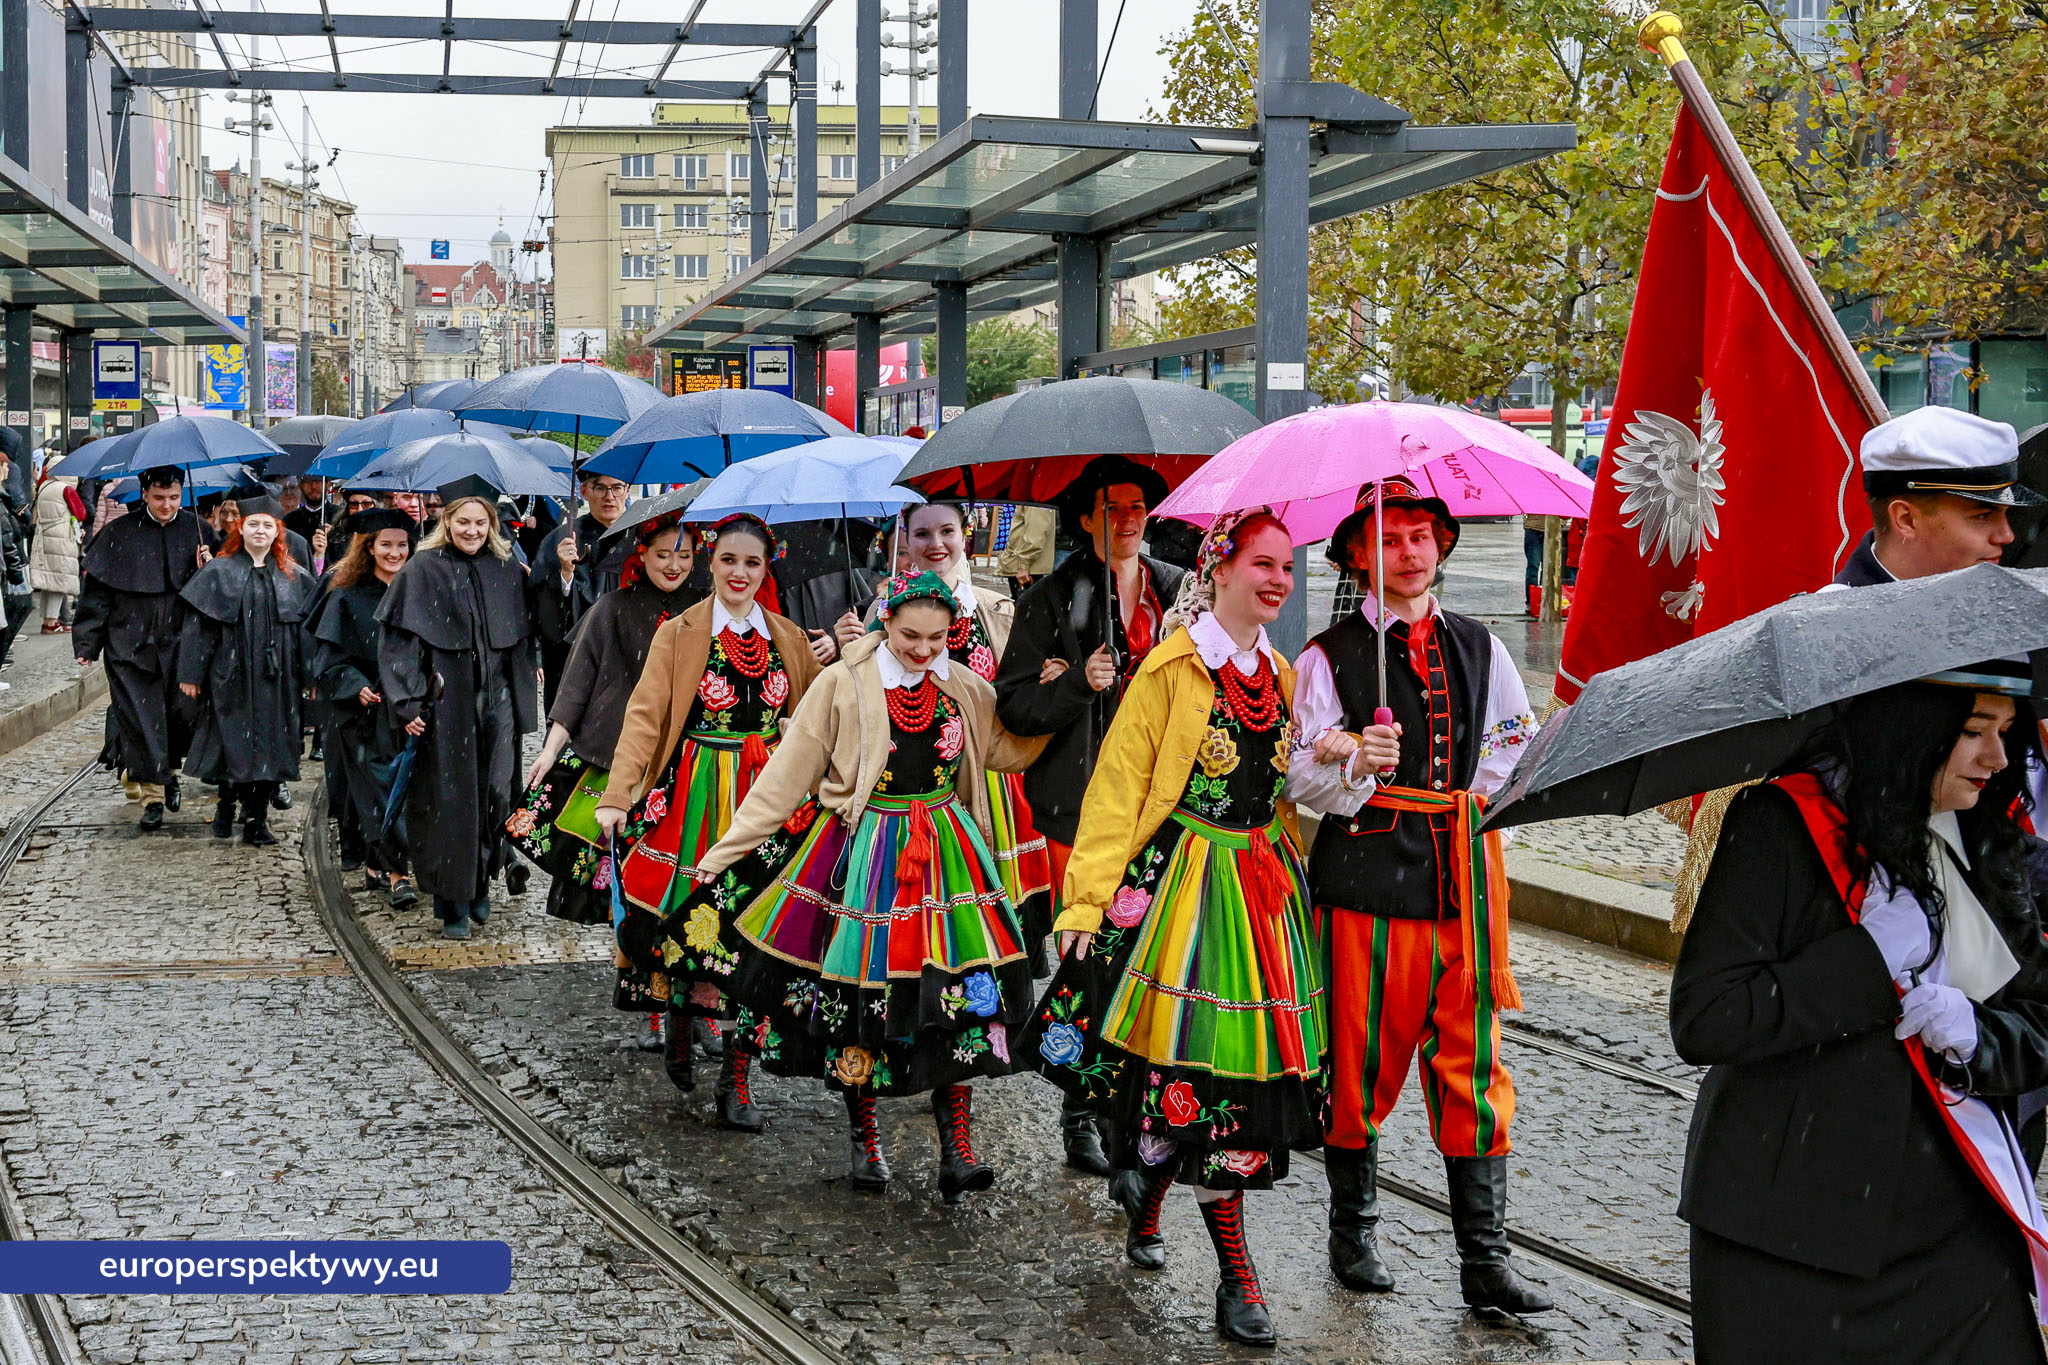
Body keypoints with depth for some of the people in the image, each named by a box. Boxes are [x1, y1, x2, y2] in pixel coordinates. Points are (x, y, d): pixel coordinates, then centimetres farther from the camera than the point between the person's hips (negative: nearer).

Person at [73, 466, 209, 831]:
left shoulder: (196, 531, 5)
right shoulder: (119, 534, 0)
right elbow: (96, 591, 1)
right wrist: (87, 644, -3)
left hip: (180, 645, 2)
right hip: (131, 646, -2)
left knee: (178, 715, 5)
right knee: (141, 719, -3)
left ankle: (169, 771, 32)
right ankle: (152, 797, 3)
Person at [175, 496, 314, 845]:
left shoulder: (293, 578, 11)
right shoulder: (219, 572, 3)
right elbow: (197, 625, 0)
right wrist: (191, 673, -6)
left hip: (276, 676, 2)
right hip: (231, 674, -2)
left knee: (269, 745, 0)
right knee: (233, 741, 0)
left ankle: (256, 819, 6)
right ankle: (226, 805, 20)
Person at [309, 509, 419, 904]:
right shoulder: (347, 598, -1)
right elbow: (329, 656, -4)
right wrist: (356, 686, -18)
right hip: (365, 712, -4)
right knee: (379, 786, -10)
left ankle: (379, 867, 20)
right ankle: (394, 875, -11)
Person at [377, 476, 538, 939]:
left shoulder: (507, 571, 8)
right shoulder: (423, 570, -3)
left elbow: (523, 643, 15)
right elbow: (399, 640, -5)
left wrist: (521, 706, 11)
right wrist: (408, 702, -13)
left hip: (495, 702, 3)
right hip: (444, 705, -3)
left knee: (494, 793, 2)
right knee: (449, 800, -2)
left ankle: (480, 887, 19)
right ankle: (453, 903, 7)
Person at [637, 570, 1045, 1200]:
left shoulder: (967, 691, 3)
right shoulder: (843, 684, -7)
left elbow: (1011, 749, 15)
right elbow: (787, 775, -4)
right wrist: (726, 850, -4)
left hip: (946, 858, 3)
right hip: (862, 858, -2)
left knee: (958, 994, -5)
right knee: (858, 988, 2)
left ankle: (956, 1149, 2)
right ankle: (865, 1140, 20)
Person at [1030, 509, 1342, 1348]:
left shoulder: (1279, 673, 14)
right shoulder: (1174, 668, -7)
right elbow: (1118, 784, -9)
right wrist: (1089, 897, -15)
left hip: (1262, 887, 7)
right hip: (1183, 884, -7)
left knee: (1250, 1057, 6)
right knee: (1199, 1069, -7)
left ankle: (1146, 1196, 28)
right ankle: (1236, 1280, 4)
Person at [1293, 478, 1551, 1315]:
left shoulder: (1478, 648, 12)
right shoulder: (1329, 657, -1)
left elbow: (1521, 739, 25)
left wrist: (1483, 793, 11)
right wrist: (1358, 761, -25)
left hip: (1463, 877, 3)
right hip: (1367, 878, -3)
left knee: (1473, 1066, 2)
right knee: (1363, 1065, 4)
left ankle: (1484, 1260, 7)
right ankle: (1353, 1235, 22)